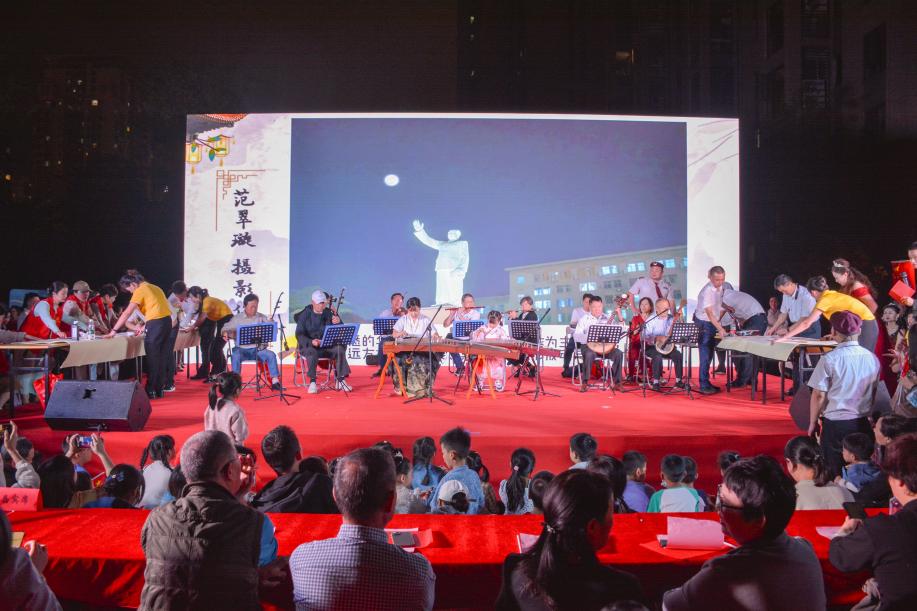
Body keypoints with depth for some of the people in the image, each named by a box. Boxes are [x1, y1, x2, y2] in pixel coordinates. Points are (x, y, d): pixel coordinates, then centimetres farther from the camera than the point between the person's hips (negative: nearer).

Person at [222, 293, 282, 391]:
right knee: (236, 356, -33)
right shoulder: (237, 318, 4)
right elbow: (226, 328, 5)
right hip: (242, 349, -1)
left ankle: (275, 381, -21)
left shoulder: (262, 318, 6)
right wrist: (225, 333, -19)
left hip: (258, 349, 1)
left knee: (271, 354, -24)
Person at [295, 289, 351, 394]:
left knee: (340, 349, -27)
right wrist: (311, 342, -28)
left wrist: (338, 323, -26)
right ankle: (312, 382, -29)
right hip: (309, 345, -2)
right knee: (312, 352, -36)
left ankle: (341, 380, -20)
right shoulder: (305, 315, -1)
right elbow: (299, 334, -8)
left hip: (327, 346, 2)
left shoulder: (330, 313, 4)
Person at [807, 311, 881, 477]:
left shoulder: (830, 359, -15)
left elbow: (818, 395, -13)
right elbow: (874, 393, 10)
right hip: (863, 423, 5)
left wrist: (813, 423, -1)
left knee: (835, 472, 7)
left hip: (835, 423, -4)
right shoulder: (872, 358, -1)